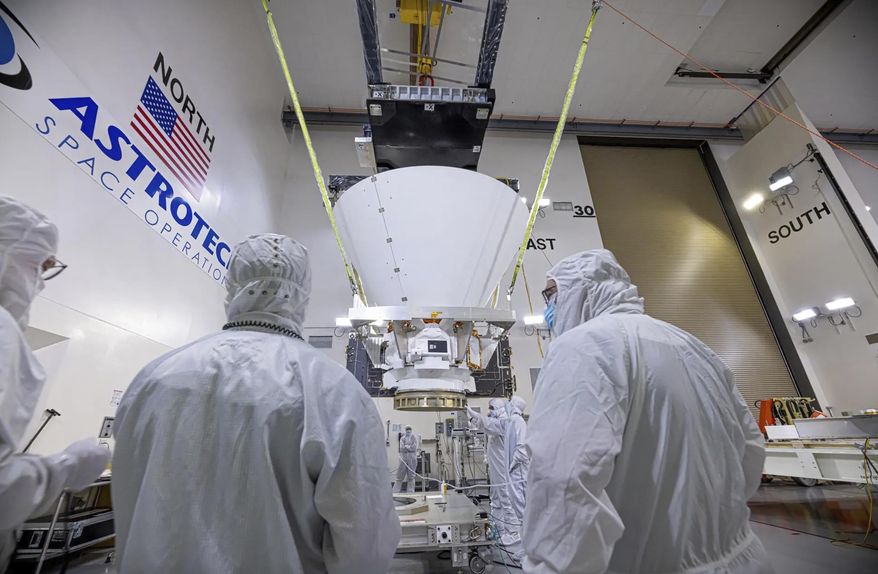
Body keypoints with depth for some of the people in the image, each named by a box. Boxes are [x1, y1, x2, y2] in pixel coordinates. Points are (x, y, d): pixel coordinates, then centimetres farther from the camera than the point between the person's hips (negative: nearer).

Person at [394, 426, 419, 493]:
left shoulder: (414, 438, 5)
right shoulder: (402, 438, 10)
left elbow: (414, 447, -5)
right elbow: (401, 448, -2)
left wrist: (406, 446, -2)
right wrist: (409, 447, -9)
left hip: (412, 458, -1)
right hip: (403, 457, 1)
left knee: (411, 475, 3)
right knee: (400, 475, 1)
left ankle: (410, 491, 12)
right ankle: (395, 491, 9)